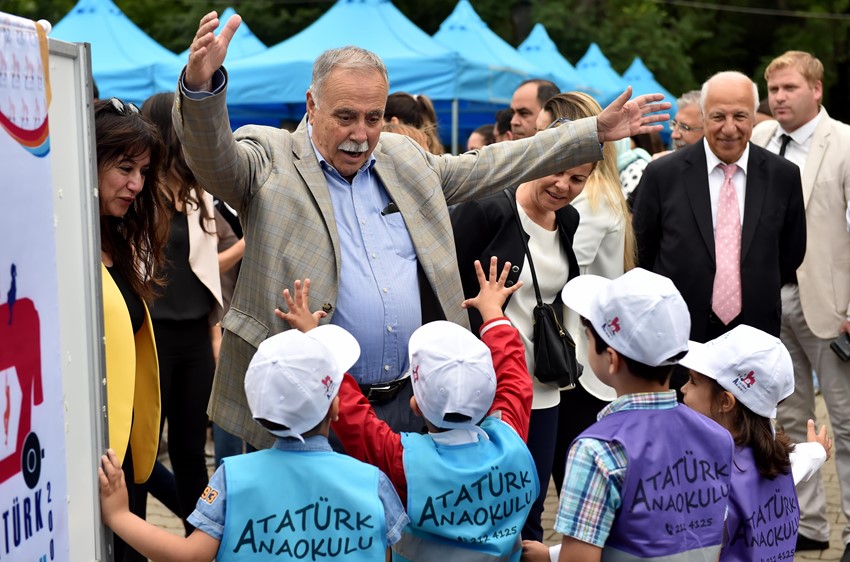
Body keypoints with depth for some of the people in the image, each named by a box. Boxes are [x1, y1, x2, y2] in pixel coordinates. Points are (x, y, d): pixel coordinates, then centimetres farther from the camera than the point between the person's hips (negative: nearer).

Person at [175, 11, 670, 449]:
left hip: (409, 403, 5)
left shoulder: (404, 158, 13)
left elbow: (491, 166, 20)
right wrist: (202, 86, -44)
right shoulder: (269, 161, -4)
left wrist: (596, 132, 20)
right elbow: (215, 157, -22)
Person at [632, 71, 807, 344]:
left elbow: (791, 251, 10)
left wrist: (759, 297, 8)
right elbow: (642, 252, 2)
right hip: (677, 336, -1)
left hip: (755, 336, 1)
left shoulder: (784, 176, -2)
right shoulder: (661, 175, -6)